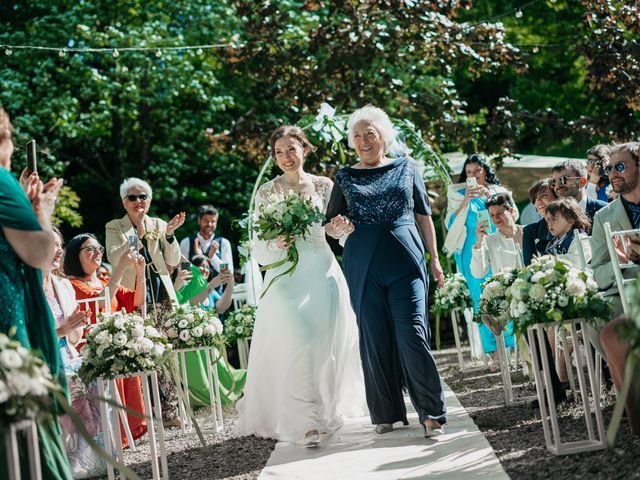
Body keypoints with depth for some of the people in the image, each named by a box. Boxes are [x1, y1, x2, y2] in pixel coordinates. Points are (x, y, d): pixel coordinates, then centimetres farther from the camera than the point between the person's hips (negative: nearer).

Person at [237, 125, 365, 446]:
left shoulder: (323, 186, 8)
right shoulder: (266, 193, 5)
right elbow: (258, 249, 3)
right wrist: (276, 244, -16)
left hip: (322, 274, 2)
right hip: (286, 277, -2)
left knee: (326, 343, 0)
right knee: (297, 341, -16)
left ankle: (326, 411, 20)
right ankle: (306, 422, -17)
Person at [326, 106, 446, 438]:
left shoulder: (406, 168, 9)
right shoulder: (345, 177, 9)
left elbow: (423, 215, 13)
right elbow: (330, 226, 12)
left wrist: (434, 258, 9)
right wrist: (337, 228, -11)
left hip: (405, 259, -1)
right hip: (363, 265, 1)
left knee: (412, 333, -10)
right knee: (375, 338, 3)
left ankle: (432, 414, -6)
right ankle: (386, 414, 13)